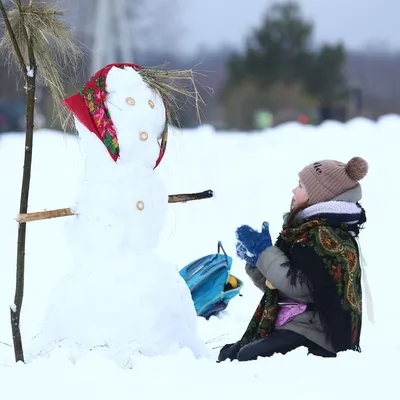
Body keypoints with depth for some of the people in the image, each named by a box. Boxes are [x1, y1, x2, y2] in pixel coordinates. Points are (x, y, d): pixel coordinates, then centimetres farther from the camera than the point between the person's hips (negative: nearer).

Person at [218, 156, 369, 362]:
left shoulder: (325, 236, -14)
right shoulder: (308, 231, 18)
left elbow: (300, 287, -23)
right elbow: (275, 285, 21)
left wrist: (264, 252, -13)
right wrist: (254, 261, 2)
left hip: (313, 336, -11)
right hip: (290, 325, 11)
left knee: (247, 357, -28)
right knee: (228, 355, 8)